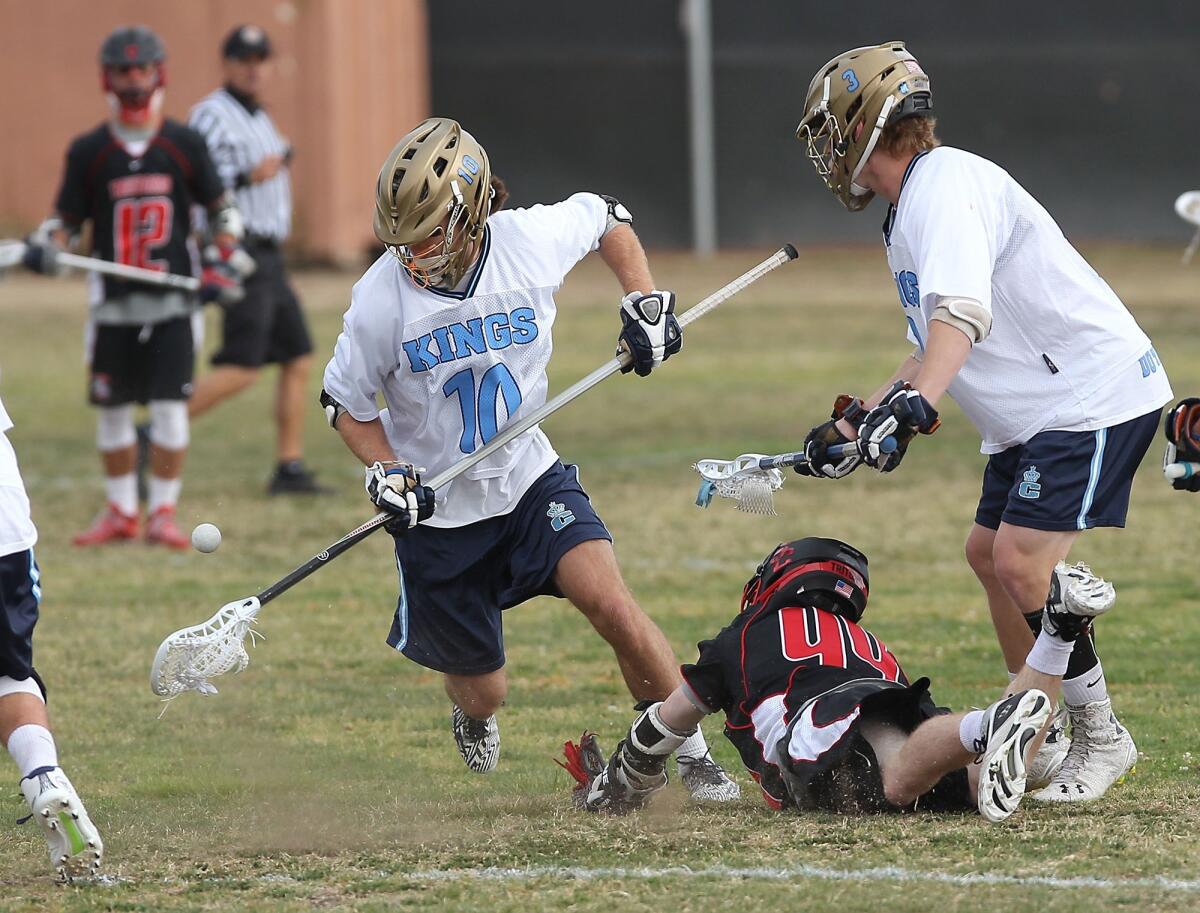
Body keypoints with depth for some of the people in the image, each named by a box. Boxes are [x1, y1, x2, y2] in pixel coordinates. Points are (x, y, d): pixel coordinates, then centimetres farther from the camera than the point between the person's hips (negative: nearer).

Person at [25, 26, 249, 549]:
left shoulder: (183, 145, 3)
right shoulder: (88, 151, 4)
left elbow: (221, 210, 10)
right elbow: (68, 220, 7)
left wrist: (223, 265, -2)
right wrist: (47, 247, -13)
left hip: (172, 301, -1)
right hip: (114, 300, 2)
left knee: (169, 405, -6)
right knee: (112, 407, 6)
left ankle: (163, 511, 3)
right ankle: (120, 511, 17)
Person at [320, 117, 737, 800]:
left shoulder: (533, 242, -16)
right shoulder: (383, 298, -19)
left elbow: (605, 219, 8)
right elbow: (346, 402, -3)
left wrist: (644, 299, -4)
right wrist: (385, 473, -18)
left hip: (530, 481, 1)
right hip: (437, 511, -1)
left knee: (608, 601, -24)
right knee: (483, 696, 9)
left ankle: (691, 753, -5)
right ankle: (472, 713, 50)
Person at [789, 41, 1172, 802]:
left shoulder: (948, 183, -17)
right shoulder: (910, 211, 17)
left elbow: (962, 311, -35)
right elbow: (939, 349, 24)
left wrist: (917, 402, -49)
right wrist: (859, 422, 20)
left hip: (1094, 390, -11)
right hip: (1035, 410, 11)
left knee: (1023, 562, -17)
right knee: (989, 554, 14)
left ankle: (1101, 737, -5)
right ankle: (1040, 742, 21)